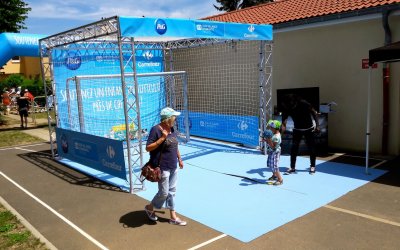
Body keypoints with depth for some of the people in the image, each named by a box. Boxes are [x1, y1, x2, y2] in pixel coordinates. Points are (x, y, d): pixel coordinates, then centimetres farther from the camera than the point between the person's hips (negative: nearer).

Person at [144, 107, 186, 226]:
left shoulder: (172, 129, 7)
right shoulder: (156, 130, -16)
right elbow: (148, 148, -18)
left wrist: (179, 159, 19)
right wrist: (162, 138, -24)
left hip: (173, 167, 8)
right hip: (162, 168, -8)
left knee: (172, 191, 14)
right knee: (164, 193, 2)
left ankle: (173, 217, 24)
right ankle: (149, 207, 29)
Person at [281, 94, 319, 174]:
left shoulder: (303, 103, -27)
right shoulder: (286, 108, -19)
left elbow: (314, 113, -15)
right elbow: (284, 121, -21)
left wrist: (317, 126, -18)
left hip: (309, 128, -2)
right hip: (297, 129, 3)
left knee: (311, 148, 3)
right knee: (294, 148, -4)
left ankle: (312, 167, 18)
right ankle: (292, 168, 5)